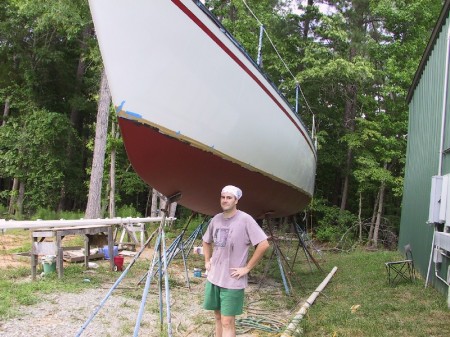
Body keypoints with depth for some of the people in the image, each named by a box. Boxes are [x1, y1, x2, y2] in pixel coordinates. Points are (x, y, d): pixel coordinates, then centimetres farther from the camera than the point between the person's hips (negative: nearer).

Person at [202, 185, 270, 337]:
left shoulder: (245, 219, -15)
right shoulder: (216, 219, 5)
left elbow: (264, 244, -18)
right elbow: (206, 241, 24)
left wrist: (247, 267, -15)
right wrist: (207, 261, 11)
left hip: (232, 281, -6)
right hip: (213, 277, 6)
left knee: (227, 322, -3)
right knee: (218, 316, 19)